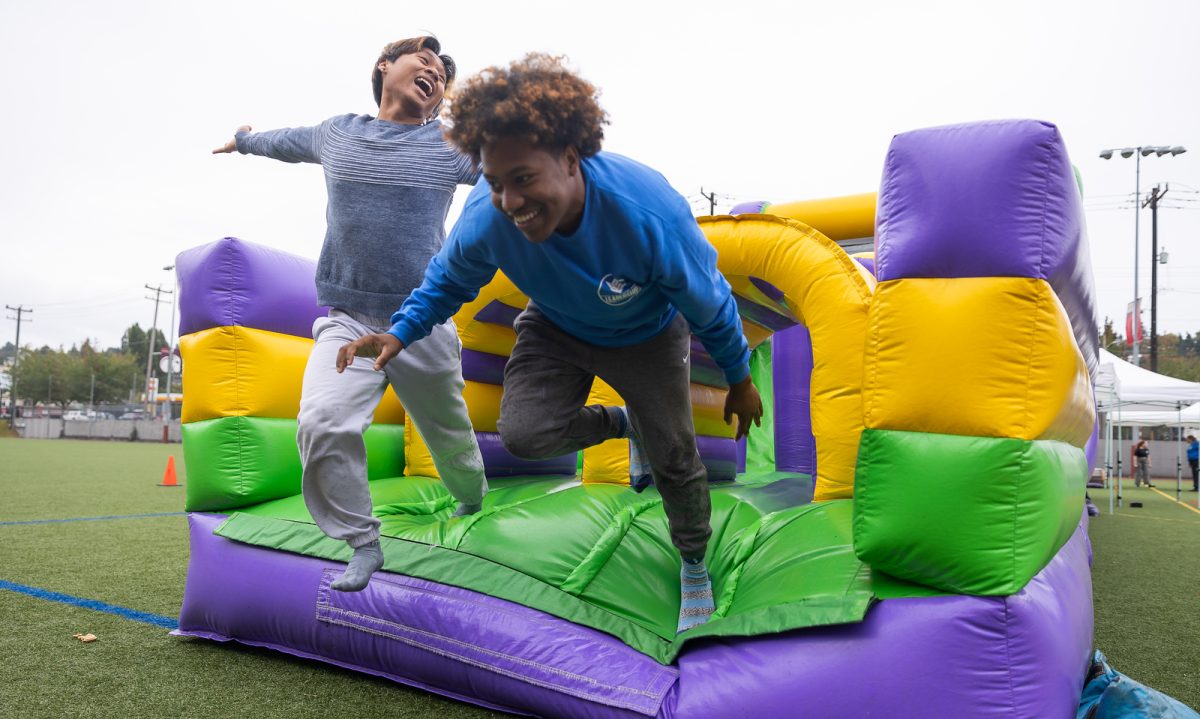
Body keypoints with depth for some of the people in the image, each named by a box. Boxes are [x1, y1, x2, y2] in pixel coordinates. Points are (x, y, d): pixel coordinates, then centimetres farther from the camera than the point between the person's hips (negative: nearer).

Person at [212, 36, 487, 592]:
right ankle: (362, 544, -3)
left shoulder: (451, 145, 4)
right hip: (348, 322, 1)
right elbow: (287, 142, 34)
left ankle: (473, 506, 44)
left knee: (450, 437, 12)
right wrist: (244, 140, 52)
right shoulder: (336, 134, 13)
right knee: (323, 425, -22)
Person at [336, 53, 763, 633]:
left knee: (674, 460, 4)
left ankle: (694, 564, 37)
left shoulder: (649, 213, -40)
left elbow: (710, 304, -22)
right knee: (524, 433, -19)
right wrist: (400, 333, -22)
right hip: (557, 329, 3)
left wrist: (739, 382, -8)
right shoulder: (487, 215, -31)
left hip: (646, 337, -2)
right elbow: (450, 280, -6)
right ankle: (624, 424, 15)